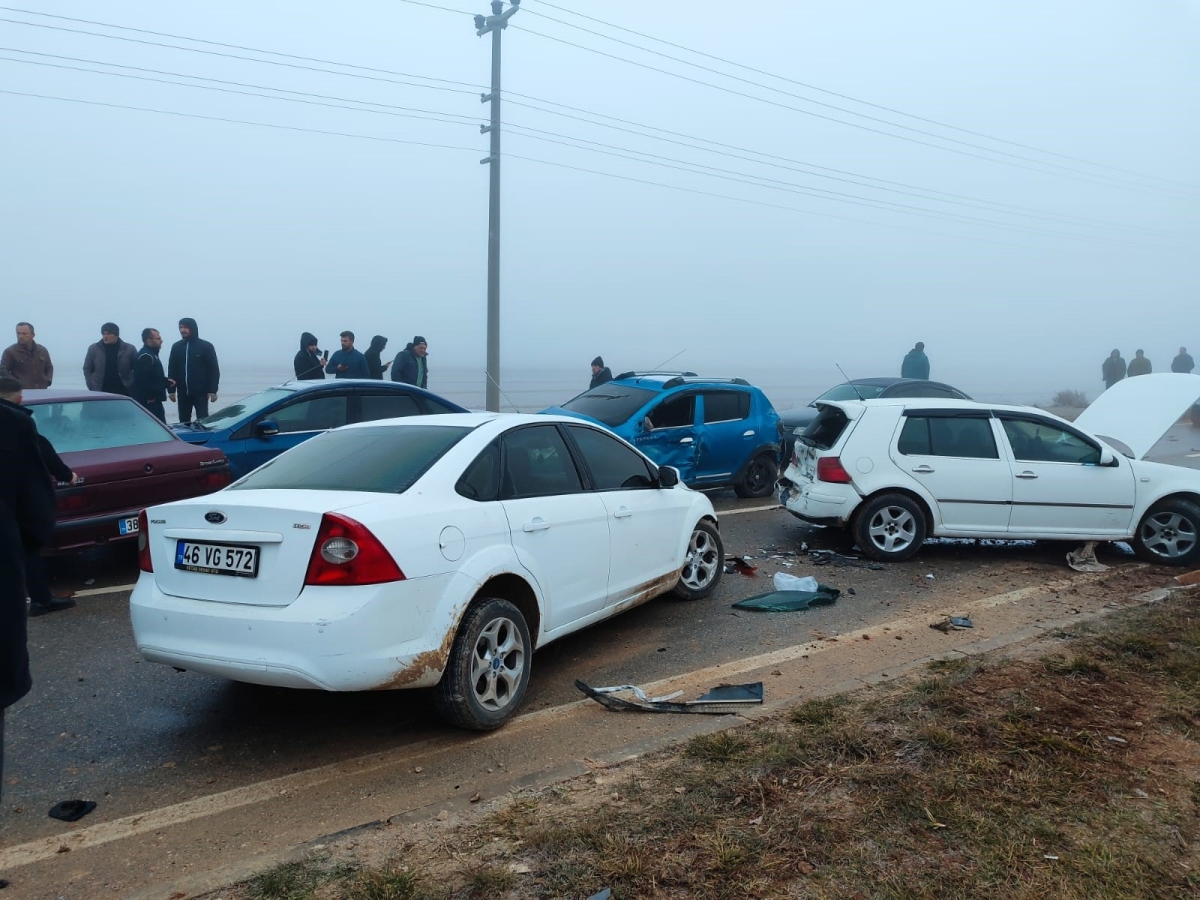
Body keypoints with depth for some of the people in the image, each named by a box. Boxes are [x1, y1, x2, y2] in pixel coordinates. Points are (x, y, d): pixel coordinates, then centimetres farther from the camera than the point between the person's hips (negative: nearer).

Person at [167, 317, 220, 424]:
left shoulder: (206, 346, -2)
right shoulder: (176, 347, 7)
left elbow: (214, 370, -3)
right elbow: (171, 369, 10)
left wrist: (212, 391, -9)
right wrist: (171, 390, 3)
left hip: (201, 392, -4)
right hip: (183, 393, 4)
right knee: (184, 421, 8)